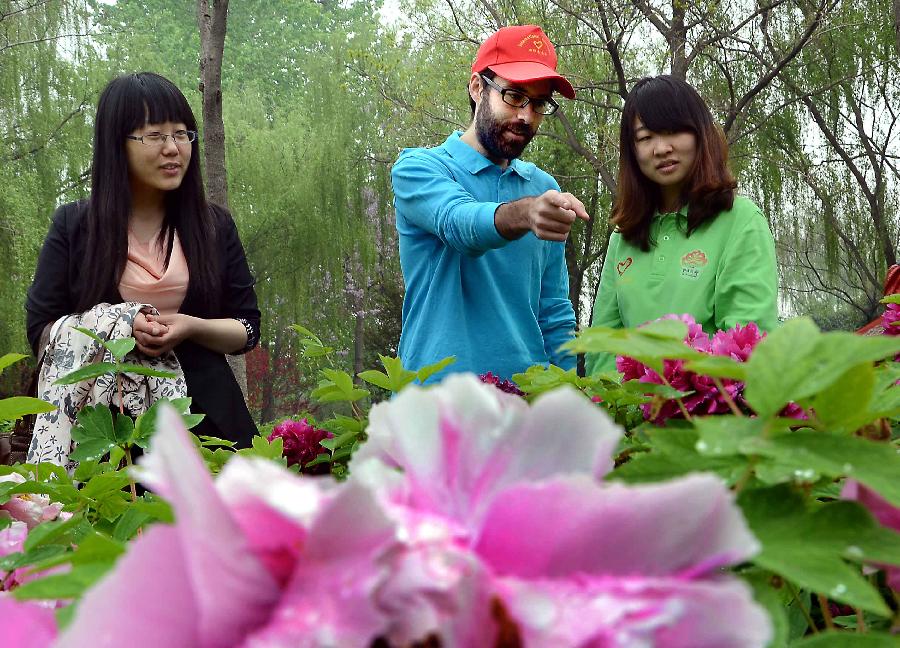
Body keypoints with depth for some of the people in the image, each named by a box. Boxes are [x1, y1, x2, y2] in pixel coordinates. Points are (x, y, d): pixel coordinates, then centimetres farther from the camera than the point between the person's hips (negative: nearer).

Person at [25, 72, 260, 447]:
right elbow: (40, 332, 1)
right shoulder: (74, 226, 1)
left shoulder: (214, 225, 5)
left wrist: (192, 327, -15)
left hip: (205, 415, 2)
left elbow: (247, 329, 6)